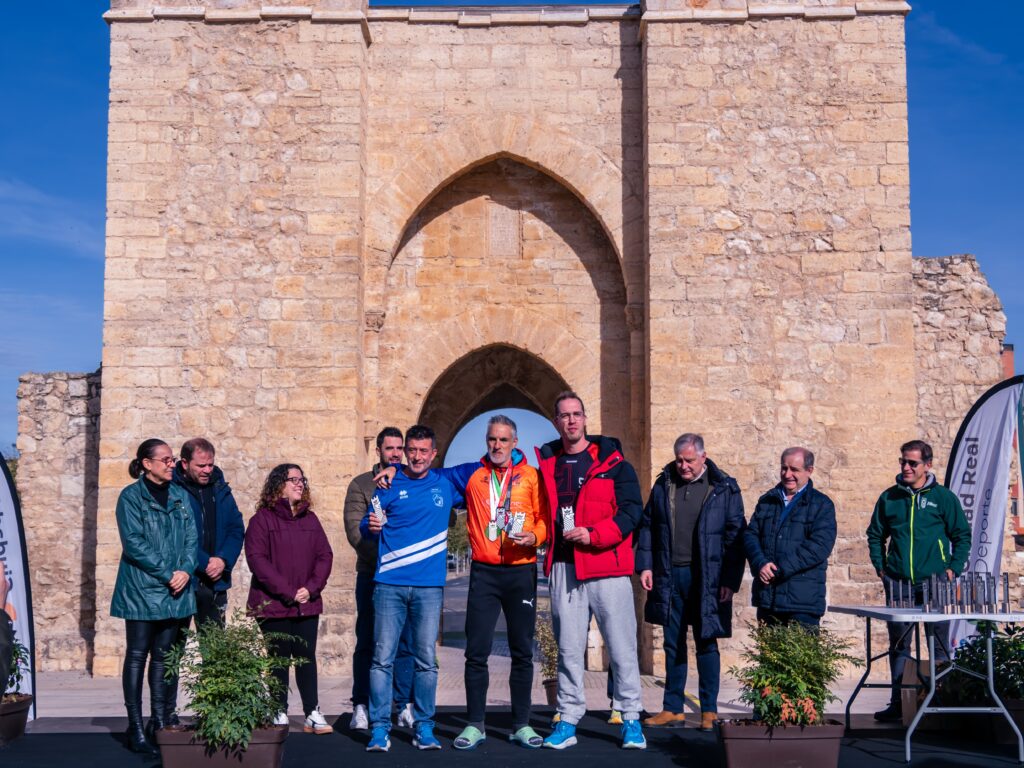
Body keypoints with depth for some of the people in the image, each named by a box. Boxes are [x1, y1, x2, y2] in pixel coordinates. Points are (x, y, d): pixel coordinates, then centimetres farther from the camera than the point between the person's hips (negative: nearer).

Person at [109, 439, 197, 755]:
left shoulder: (180, 496, 12)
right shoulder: (131, 496, -4)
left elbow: (191, 538, 8)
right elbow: (134, 542, -12)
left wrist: (185, 570, -9)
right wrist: (167, 573, -16)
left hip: (175, 591, 5)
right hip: (142, 590, -5)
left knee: (164, 657, 9)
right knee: (137, 656, 0)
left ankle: (160, 723, 15)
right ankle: (136, 729, 3)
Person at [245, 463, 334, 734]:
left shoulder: (310, 519, 12)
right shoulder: (262, 519, -4)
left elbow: (325, 555, 8)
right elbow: (256, 558, -12)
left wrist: (311, 588, -8)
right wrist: (287, 591, -16)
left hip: (307, 604, 4)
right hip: (273, 605, -4)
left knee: (307, 658, 5)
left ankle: (312, 714, 9)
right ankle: (280, 714, 13)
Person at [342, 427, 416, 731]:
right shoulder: (361, 485, 6)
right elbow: (354, 529, -5)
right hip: (372, 575, -1)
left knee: (406, 644, 3)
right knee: (367, 643, 2)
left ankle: (405, 706, 10)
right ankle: (362, 707, 9)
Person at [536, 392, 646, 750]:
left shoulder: (612, 460, 1)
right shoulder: (546, 463, 10)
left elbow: (632, 509, -5)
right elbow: (542, 515, 21)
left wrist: (593, 534, -13)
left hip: (607, 565, -3)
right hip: (563, 568, 3)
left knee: (621, 646, 0)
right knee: (568, 648, 7)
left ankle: (631, 719, 10)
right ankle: (568, 720, 14)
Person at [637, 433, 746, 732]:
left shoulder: (724, 489, -2)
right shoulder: (664, 485, 9)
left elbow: (735, 536, -2)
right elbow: (648, 526, 13)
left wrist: (731, 581, -8)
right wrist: (645, 565, 3)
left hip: (706, 580, -3)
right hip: (669, 576, 3)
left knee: (706, 643, 3)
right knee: (673, 644, 9)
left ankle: (709, 712, 12)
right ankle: (673, 709, 17)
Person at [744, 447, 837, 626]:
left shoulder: (822, 505, 1)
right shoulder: (767, 501, 17)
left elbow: (820, 545, -11)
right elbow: (750, 535, 9)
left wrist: (781, 569, -16)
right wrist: (760, 563, -12)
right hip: (766, 597, 5)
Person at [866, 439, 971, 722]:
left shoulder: (943, 497, 1)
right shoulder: (889, 497, 7)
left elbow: (962, 536, 5)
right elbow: (875, 534, 16)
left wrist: (953, 568, -4)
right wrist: (880, 567, 6)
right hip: (898, 583, 2)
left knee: (939, 646, 3)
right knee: (898, 645, 7)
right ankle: (898, 704, 14)